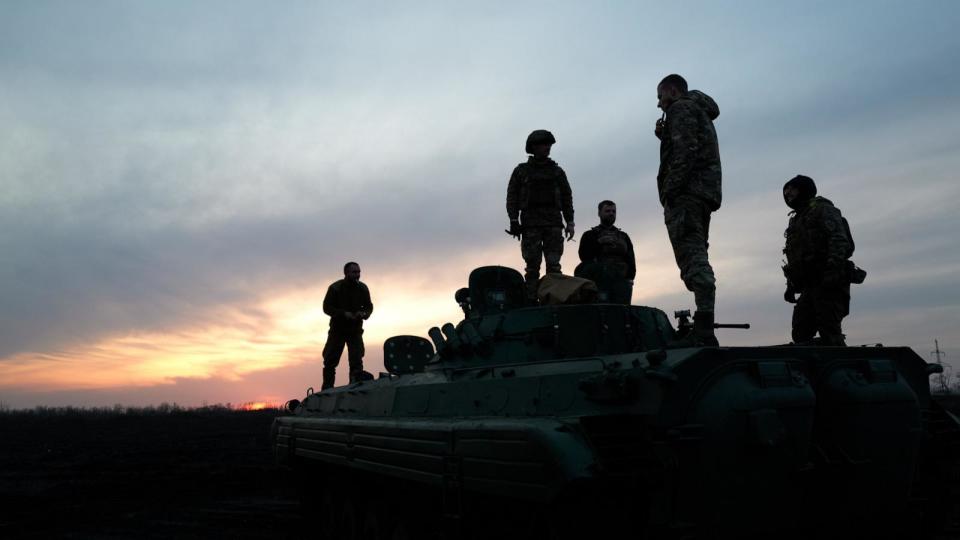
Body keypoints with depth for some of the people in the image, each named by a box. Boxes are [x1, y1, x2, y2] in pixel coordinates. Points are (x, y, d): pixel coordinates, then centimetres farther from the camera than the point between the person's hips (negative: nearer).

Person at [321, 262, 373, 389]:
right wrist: (344, 314, -26)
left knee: (357, 361, -6)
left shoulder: (362, 288, -3)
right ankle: (327, 389, 10)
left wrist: (364, 314, -17)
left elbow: (369, 306, 7)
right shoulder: (335, 288, -11)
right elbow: (327, 307, -12)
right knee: (330, 360, 1)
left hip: (355, 330, 2)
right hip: (337, 329, -1)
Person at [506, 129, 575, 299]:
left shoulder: (557, 171, 17)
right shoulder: (521, 171, 12)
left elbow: (567, 197, 16)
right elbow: (512, 196, 6)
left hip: (553, 224, 2)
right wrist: (513, 220, -6)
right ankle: (531, 300, -7)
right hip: (530, 224, -2)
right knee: (532, 266, -6)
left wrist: (570, 222, 6)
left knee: (554, 265, -5)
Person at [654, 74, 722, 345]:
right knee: (696, 257, 8)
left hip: (686, 191, -10)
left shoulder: (681, 108, 1)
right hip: (705, 192, 10)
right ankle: (704, 328, 5)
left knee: (692, 256, -18)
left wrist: (670, 189, -19)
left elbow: (685, 152, -14)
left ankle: (704, 328, -26)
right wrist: (665, 136, 20)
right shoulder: (700, 113, 32)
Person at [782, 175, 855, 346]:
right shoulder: (796, 221, 28)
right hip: (810, 286, 8)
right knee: (800, 333, 2)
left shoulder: (822, 209, 3)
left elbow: (840, 240, -12)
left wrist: (833, 269, -25)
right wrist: (791, 285, 20)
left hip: (829, 284, -8)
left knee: (829, 332, -14)